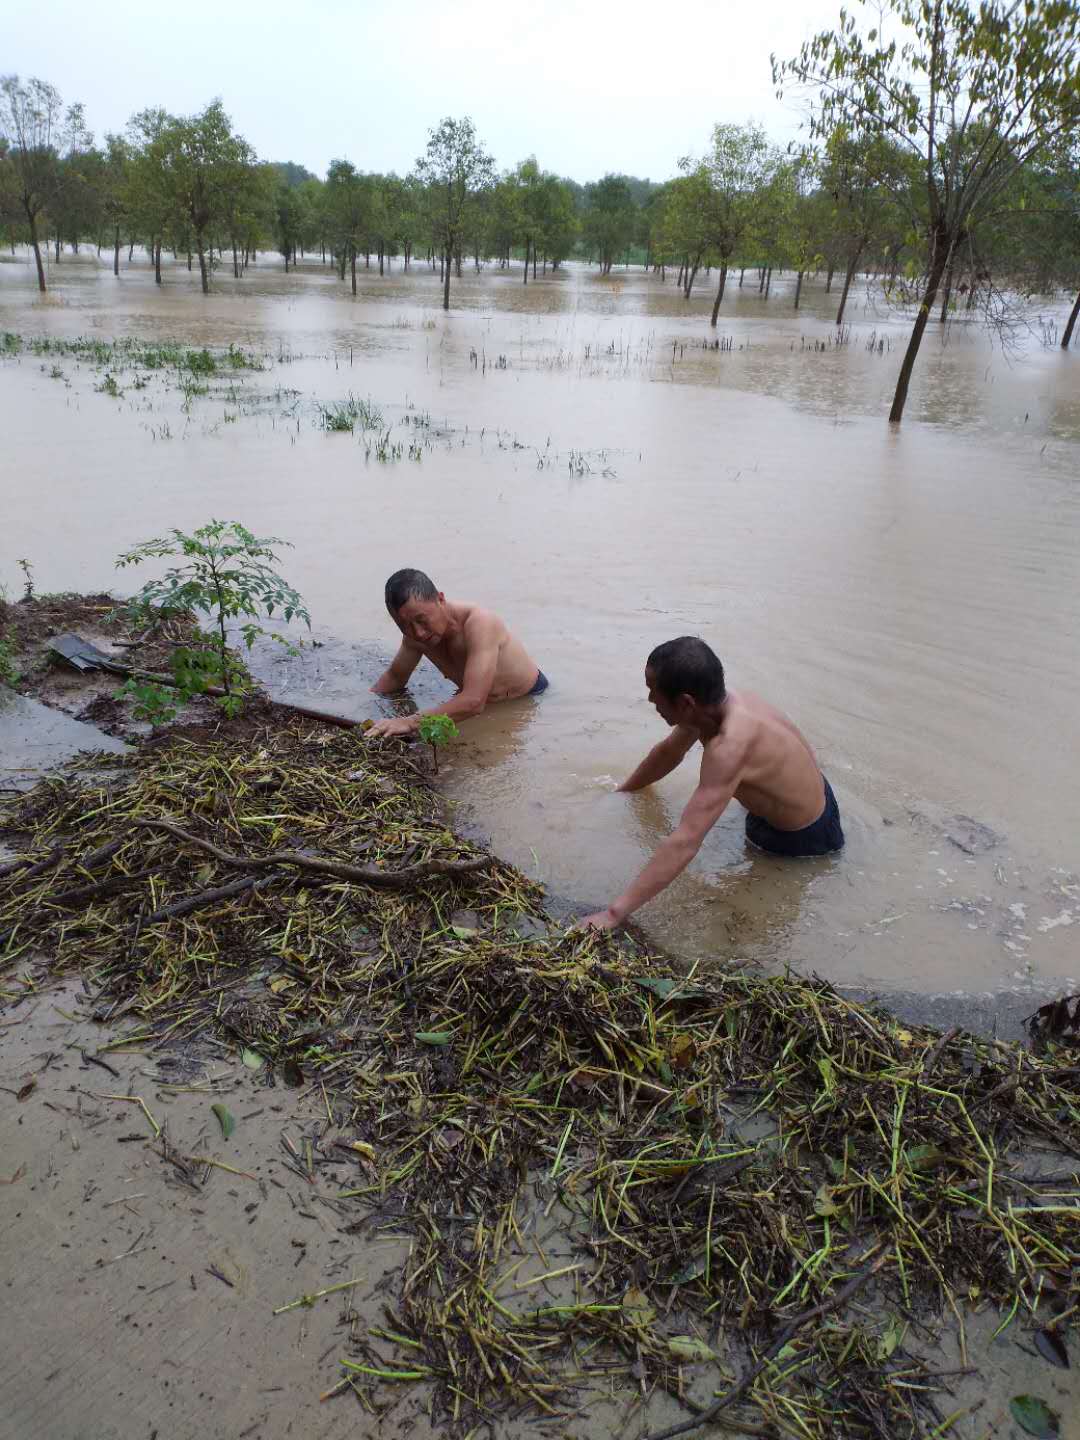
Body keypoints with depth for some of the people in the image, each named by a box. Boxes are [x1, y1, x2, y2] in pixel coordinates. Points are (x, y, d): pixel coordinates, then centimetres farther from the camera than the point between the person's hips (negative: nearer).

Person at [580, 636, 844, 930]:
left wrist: (614, 913, -46)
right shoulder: (713, 704, -15)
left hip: (802, 838, -8)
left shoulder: (729, 746, -42)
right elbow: (668, 752, 8)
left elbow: (684, 845, -46)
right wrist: (621, 792, 20)